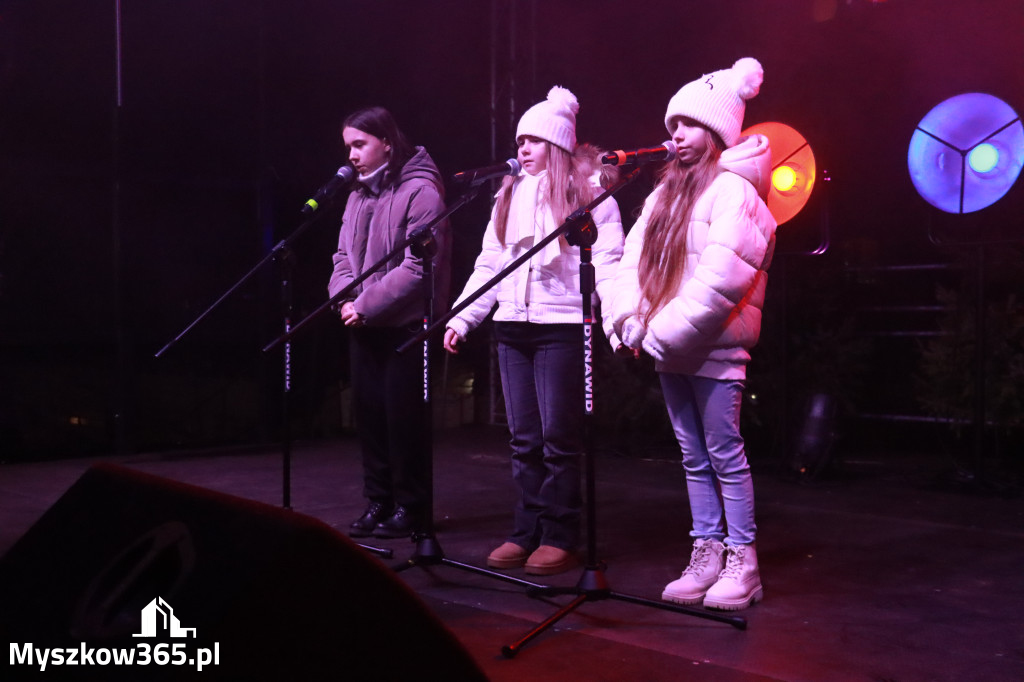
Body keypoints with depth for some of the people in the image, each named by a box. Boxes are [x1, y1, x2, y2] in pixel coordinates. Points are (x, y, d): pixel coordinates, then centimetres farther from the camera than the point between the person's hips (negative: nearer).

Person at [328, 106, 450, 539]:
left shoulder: (420, 191, -11)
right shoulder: (359, 195, 14)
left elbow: (418, 265, -18)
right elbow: (345, 254, 14)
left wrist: (368, 304, -17)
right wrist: (345, 299, -5)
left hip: (405, 326, -7)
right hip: (364, 326, 7)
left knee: (404, 417, -2)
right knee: (369, 413, 9)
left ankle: (410, 507, 10)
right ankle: (378, 502, 20)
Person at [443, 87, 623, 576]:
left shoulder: (587, 192, -1)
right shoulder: (509, 196, 18)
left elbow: (608, 264, -9)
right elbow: (489, 264, 18)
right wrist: (460, 318, 10)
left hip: (563, 328, -6)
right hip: (512, 328, 6)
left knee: (559, 438, -3)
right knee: (524, 439, 9)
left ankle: (561, 538, 6)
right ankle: (526, 532, 16)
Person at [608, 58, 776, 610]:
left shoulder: (733, 189, -9)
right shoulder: (667, 191, 17)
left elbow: (721, 278, -20)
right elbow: (634, 258, 9)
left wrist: (666, 331, -18)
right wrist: (630, 320, -6)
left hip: (713, 348, -8)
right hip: (668, 350, 8)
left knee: (725, 455, -3)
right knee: (694, 458, 11)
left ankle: (742, 564, 6)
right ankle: (706, 557, 19)